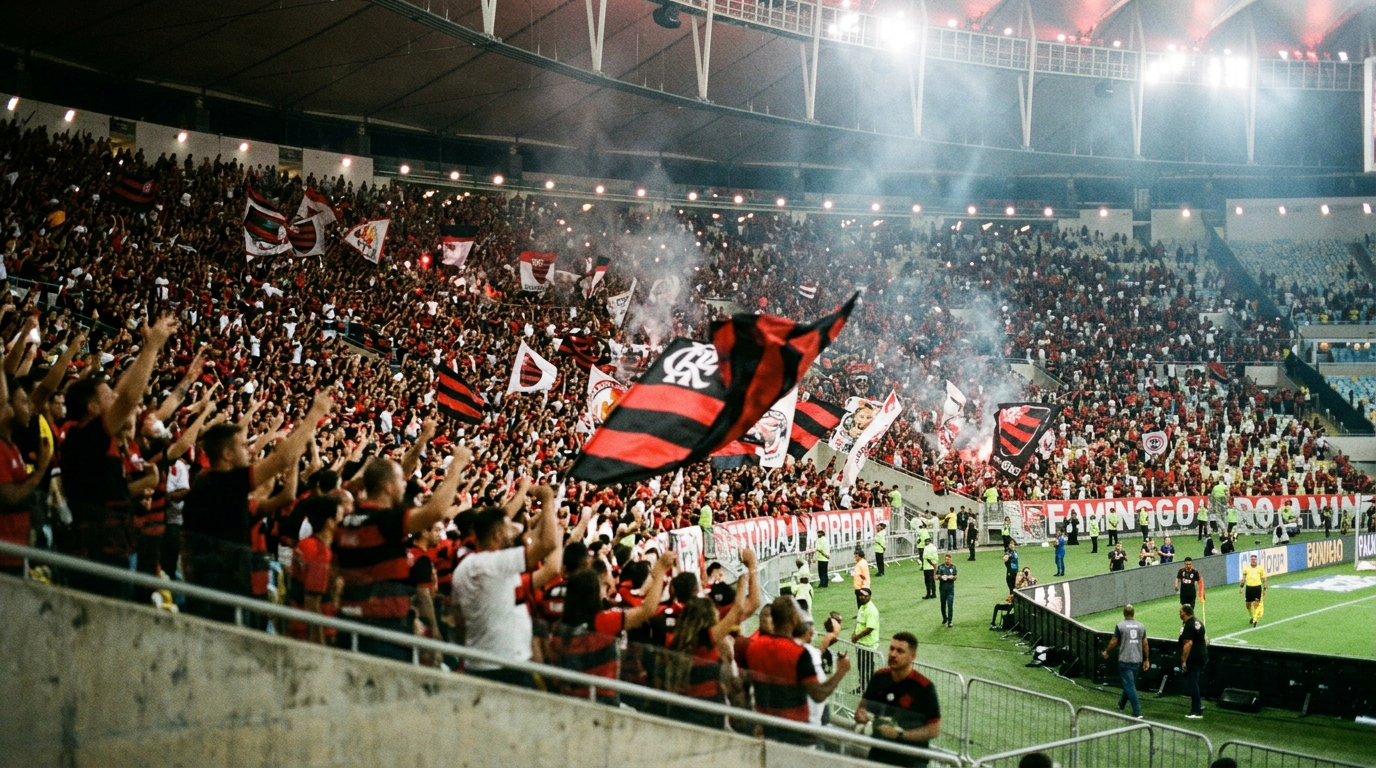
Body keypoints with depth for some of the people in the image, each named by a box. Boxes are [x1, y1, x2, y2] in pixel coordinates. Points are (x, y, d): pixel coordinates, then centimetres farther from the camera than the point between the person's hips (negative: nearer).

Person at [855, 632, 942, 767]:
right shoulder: (878, 678, -3)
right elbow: (863, 706, 12)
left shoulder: (925, 687, -16)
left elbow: (934, 730, -13)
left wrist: (900, 733, -22)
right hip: (878, 756, 4)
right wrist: (861, 714, -11)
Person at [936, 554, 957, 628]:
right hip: (943, 588, 1)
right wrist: (941, 577, -19)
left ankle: (949, 621, -8)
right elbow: (936, 577, 2)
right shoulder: (940, 567, 1)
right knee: (943, 605, 10)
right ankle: (944, 618, 32)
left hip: (951, 588, -1)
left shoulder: (953, 567, 4)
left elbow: (955, 577, 10)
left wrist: (952, 577, -12)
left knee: (950, 605, -9)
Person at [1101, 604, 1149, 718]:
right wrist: (1147, 660, 14)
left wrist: (1106, 652, 12)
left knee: (1130, 686, -4)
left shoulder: (1120, 626, -8)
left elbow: (1113, 642, -5)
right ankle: (1121, 705, 36)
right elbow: (1145, 644, 7)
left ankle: (1137, 712, -11)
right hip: (1137, 660, 5)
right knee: (1129, 683, 20)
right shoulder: (1141, 626, 4)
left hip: (1125, 660, -5)